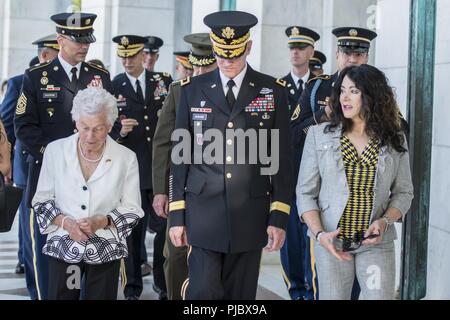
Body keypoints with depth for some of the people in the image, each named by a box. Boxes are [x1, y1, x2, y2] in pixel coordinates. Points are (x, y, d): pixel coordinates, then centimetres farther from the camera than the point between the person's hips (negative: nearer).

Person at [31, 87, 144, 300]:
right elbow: (42, 201, 5)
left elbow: (132, 210, 0)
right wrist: (65, 222, -14)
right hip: (63, 247, 0)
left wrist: (101, 222, -17)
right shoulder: (55, 151, -3)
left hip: (106, 249, 0)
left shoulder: (126, 158, -5)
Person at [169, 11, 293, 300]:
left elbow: (281, 160, 3)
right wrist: (176, 215, 3)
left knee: (240, 294, 7)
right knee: (203, 292, -7)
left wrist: (279, 218, -2)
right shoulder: (193, 90, 5)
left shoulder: (273, 92, 3)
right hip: (203, 214, 0)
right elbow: (180, 155, 6)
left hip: (250, 216, 0)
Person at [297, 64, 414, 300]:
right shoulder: (319, 135, 0)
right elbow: (306, 192, 0)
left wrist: (384, 222, -11)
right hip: (331, 242, 0)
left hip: (376, 242, 0)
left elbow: (403, 192, 7)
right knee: (333, 296, 7)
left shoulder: (395, 140, 3)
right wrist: (319, 233, -14)